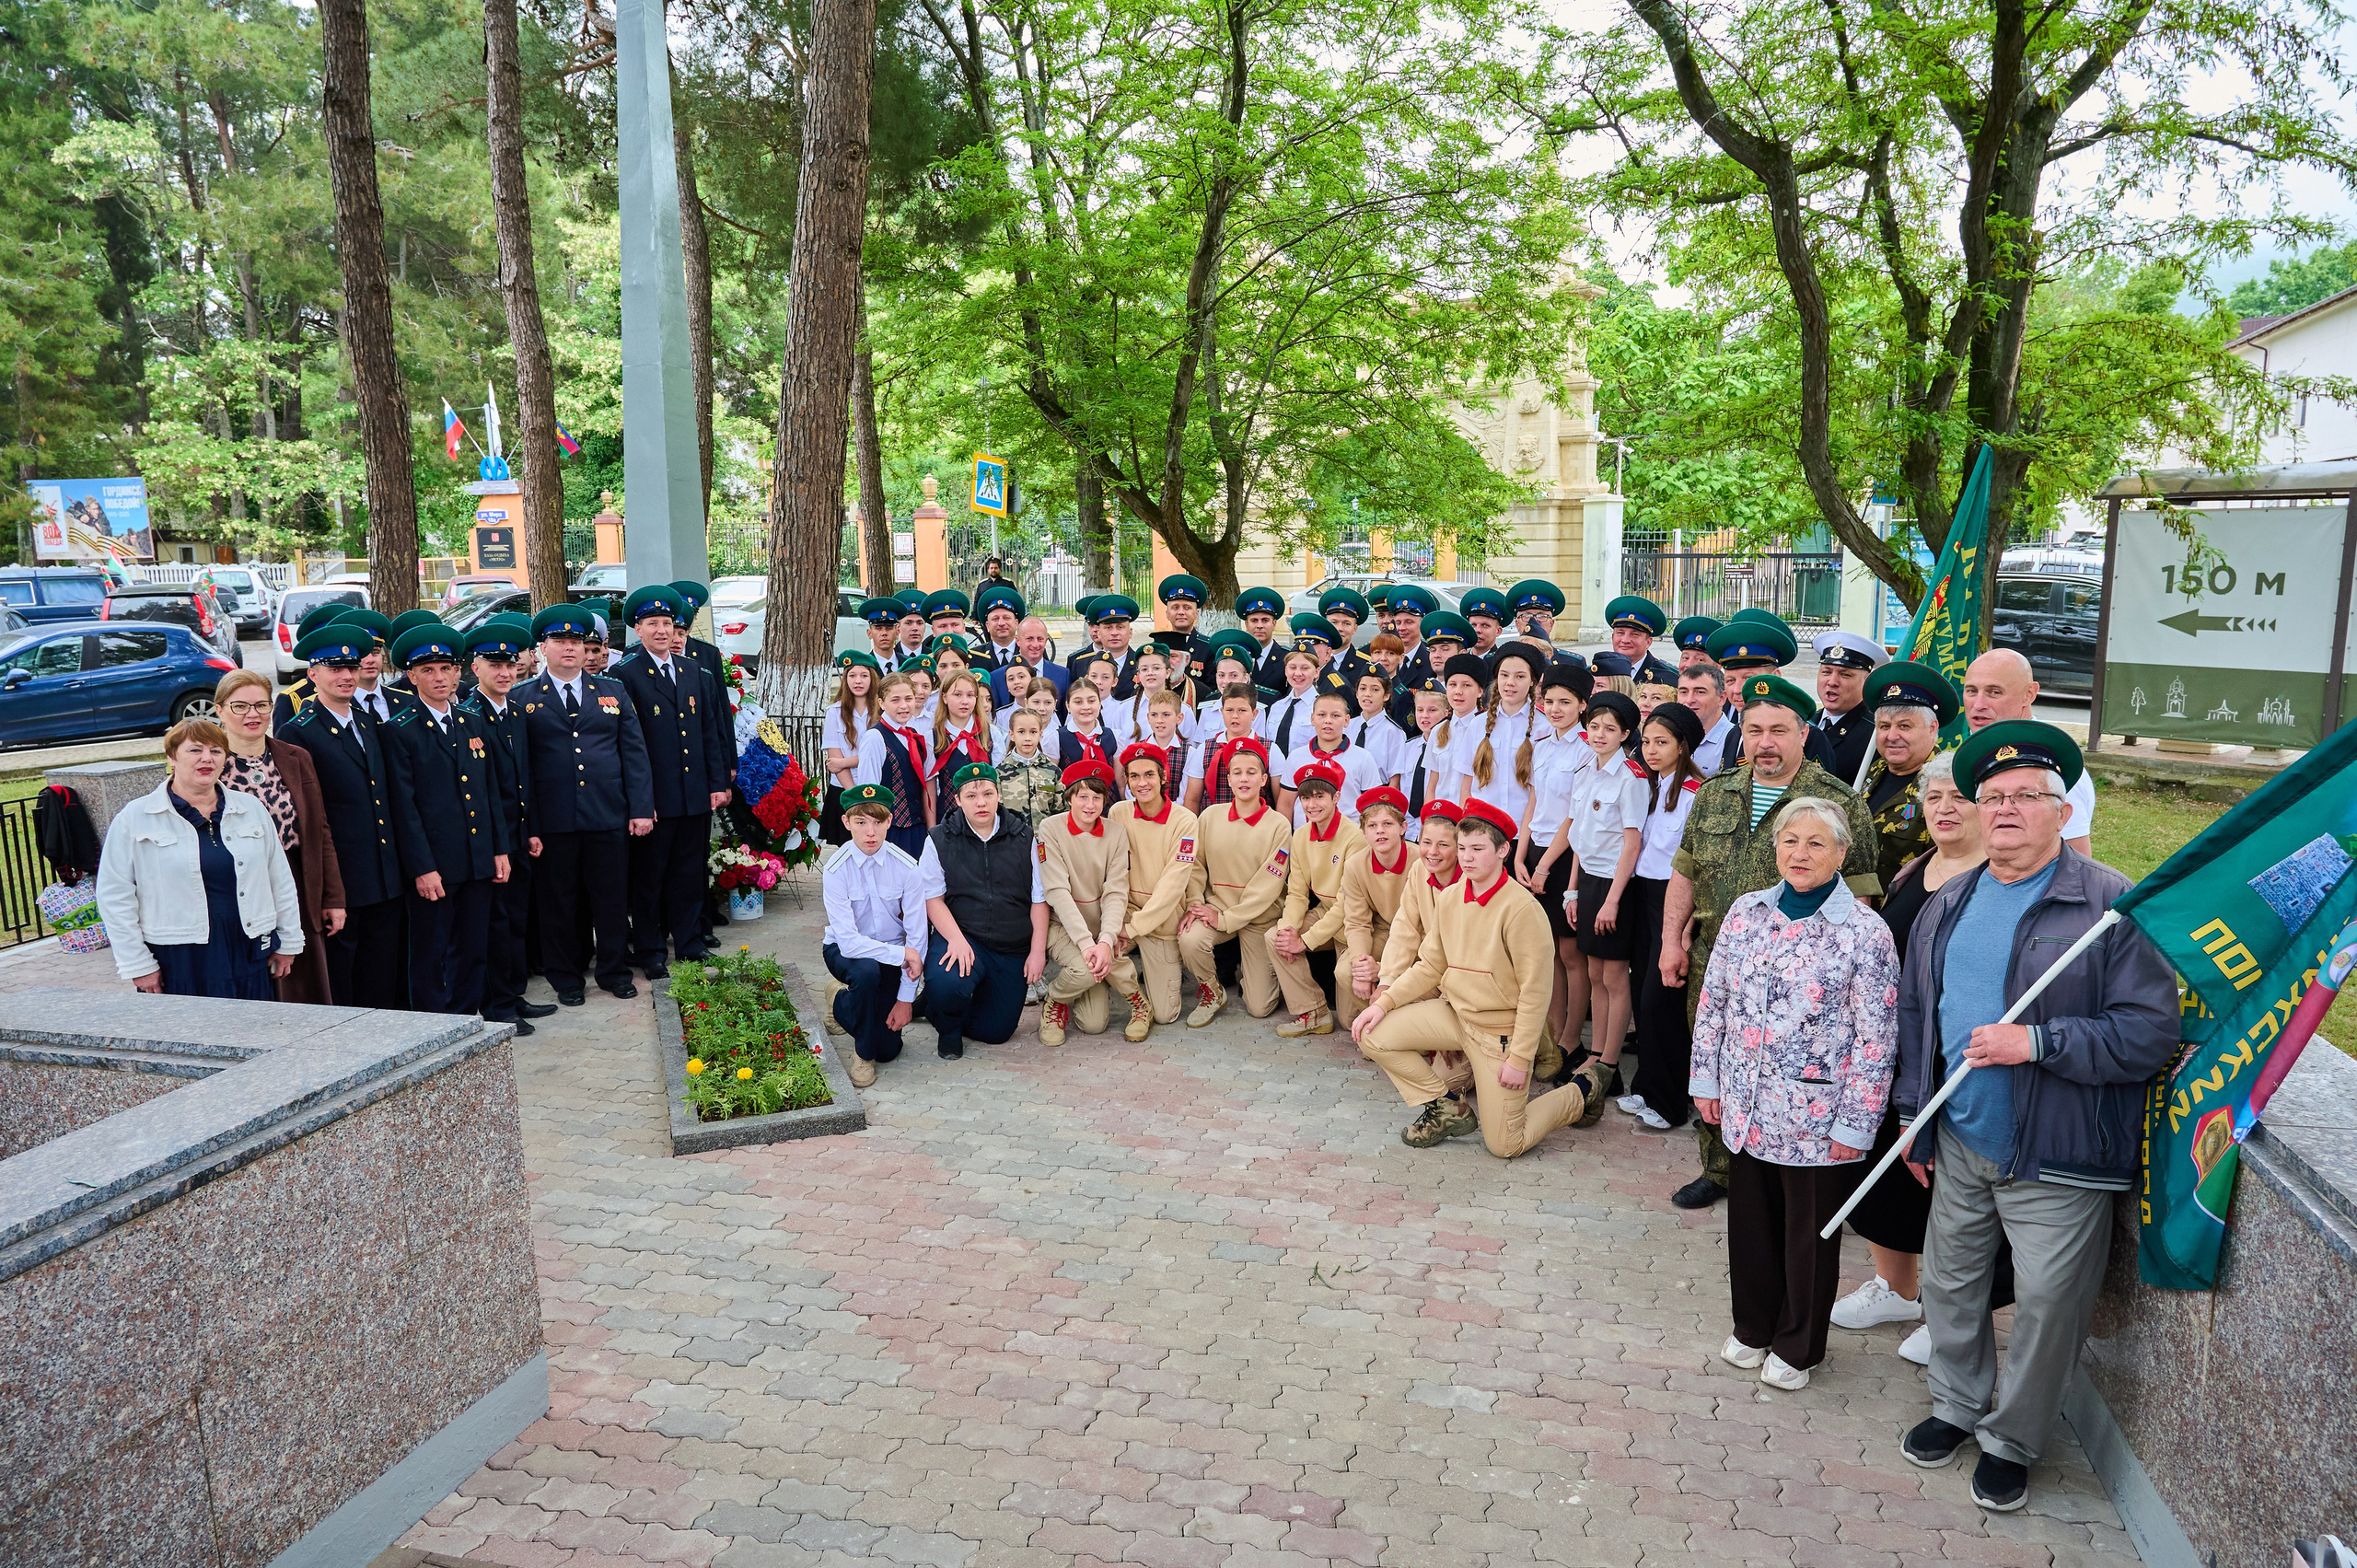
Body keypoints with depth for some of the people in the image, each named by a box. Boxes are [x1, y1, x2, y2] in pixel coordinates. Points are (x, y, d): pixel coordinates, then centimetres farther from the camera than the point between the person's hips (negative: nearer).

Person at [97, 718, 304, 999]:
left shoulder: (252, 810, 11)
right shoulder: (134, 819, 0)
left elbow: (280, 880, 16)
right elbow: (115, 896, -1)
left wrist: (288, 942, 14)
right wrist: (137, 964, -5)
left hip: (249, 959, 3)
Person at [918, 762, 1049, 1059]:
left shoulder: (1023, 838, 4)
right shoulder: (939, 841, -1)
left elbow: (1039, 900, 5)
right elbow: (932, 898, -5)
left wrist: (1037, 952, -3)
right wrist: (956, 940, -21)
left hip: (1014, 949, 3)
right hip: (962, 937, -3)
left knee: (996, 1032, 2)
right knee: (944, 984, -35)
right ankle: (949, 1028, 4)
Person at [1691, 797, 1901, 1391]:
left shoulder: (1865, 932, -12)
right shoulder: (1745, 912, 2)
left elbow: (1876, 1038, -12)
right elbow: (1713, 1002, 9)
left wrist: (1855, 1124, -12)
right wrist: (1705, 1079, 8)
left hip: (1815, 1118, -4)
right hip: (1744, 1110, 4)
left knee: (1809, 1233, 12)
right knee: (1750, 1221, 18)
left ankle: (1796, 1347, 32)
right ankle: (1753, 1326, 39)